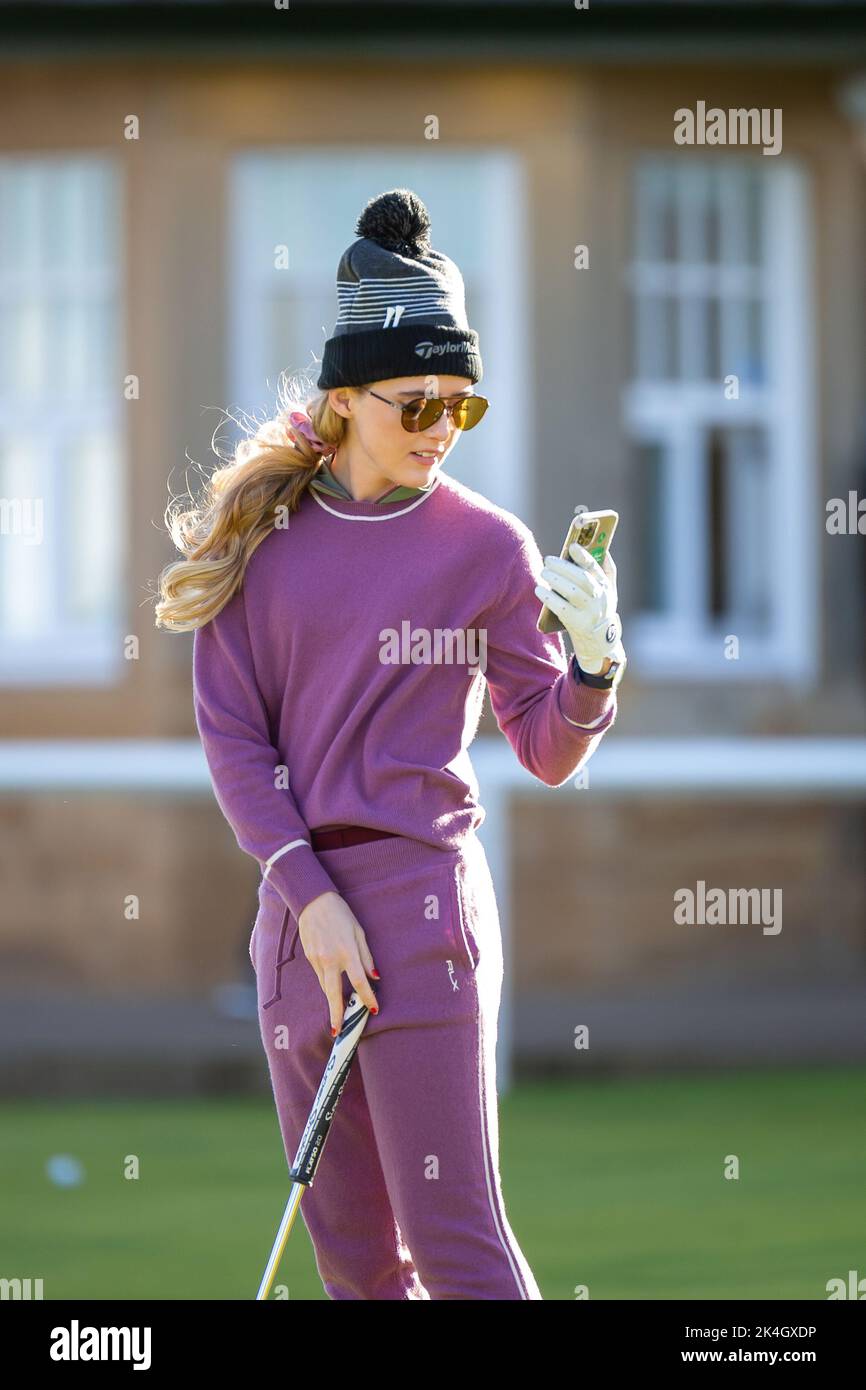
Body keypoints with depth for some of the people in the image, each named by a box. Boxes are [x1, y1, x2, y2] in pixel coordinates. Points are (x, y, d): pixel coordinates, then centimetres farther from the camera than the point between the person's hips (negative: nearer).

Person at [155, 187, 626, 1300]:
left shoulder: (485, 544, 0)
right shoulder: (261, 535, 6)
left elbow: (549, 751, 3)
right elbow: (232, 735, 2)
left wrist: (596, 664, -18)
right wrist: (308, 897, -10)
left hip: (421, 895, -4)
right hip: (297, 906, 4)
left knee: (453, 1239, -10)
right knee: (351, 1251, 8)